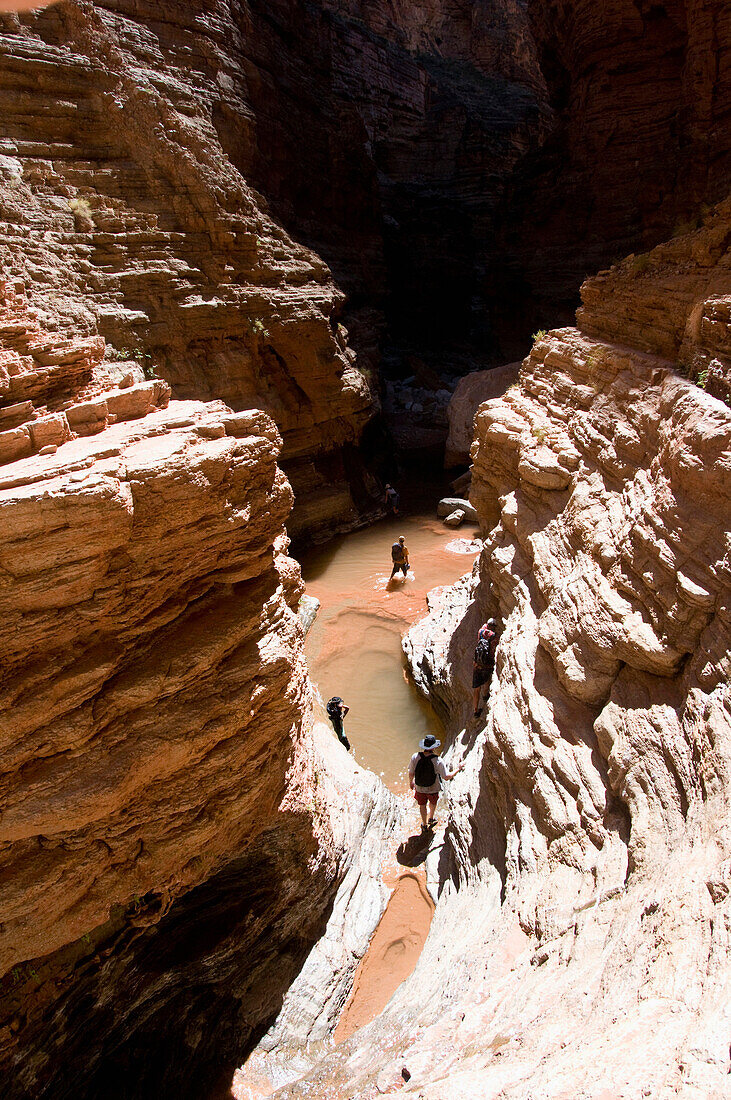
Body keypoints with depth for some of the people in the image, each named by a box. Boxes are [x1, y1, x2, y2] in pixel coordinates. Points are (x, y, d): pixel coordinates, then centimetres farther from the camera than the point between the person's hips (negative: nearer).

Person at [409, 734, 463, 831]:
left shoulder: (415, 757, -24)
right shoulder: (438, 761, -30)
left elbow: (411, 774, -11)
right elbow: (446, 777, -20)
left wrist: (411, 782, 11)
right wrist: (458, 768, -6)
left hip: (419, 788, 1)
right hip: (433, 789, -1)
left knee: (422, 805, 26)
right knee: (433, 802, 31)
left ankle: (424, 825, 46)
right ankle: (431, 818, 56)